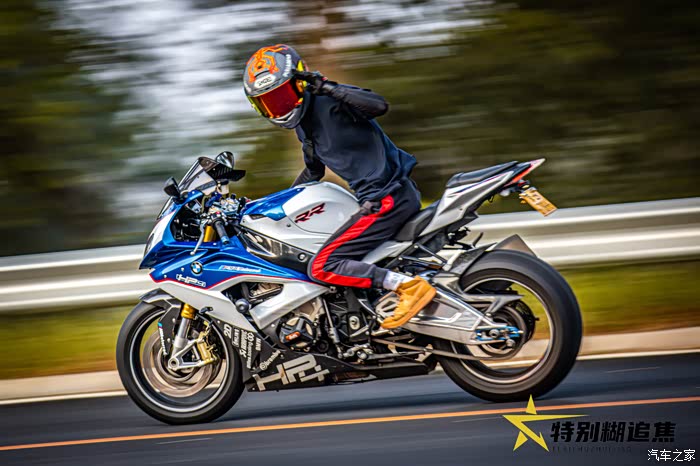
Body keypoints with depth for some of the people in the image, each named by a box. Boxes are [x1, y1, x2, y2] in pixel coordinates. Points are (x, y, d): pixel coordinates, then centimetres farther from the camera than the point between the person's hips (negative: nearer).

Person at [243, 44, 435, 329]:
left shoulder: (329, 101, -11)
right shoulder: (303, 123, 17)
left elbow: (379, 105, -30)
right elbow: (313, 172, 34)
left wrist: (327, 87, -30)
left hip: (388, 198, -10)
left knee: (321, 268, -15)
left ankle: (409, 285, -22)